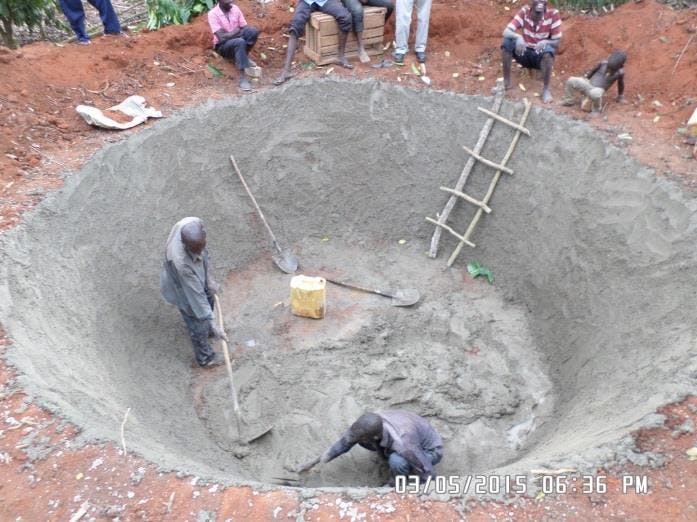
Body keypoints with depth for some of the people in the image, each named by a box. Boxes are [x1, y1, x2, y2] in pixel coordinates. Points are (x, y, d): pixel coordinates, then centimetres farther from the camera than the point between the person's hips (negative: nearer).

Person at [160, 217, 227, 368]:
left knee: (209, 300, 33)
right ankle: (205, 357, 47)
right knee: (198, 325, 18)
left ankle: (206, 328, 66)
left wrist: (209, 279, -4)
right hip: (183, 290, -6)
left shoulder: (193, 224, -31)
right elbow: (195, 296, -37)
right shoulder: (181, 263, -48)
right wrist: (213, 323, -32)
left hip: (198, 278, 6)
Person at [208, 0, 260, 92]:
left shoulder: (235, 9, -1)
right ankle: (243, 77, -36)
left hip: (239, 41, 5)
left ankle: (244, 57, -6)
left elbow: (245, 27, -1)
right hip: (223, 46, -5)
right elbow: (221, 37, -23)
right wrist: (237, 31, -15)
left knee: (253, 31, -23)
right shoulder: (213, 14, -16)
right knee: (240, 42, -38)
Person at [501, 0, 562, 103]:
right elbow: (506, 32, -18)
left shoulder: (553, 14, -14)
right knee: (507, 41, -24)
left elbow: (557, 42, -12)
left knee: (548, 50, -36)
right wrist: (518, 37, -38)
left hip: (542, 56, -2)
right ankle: (506, 82, -14)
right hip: (524, 53, 2)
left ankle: (546, 89, -21)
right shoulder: (524, 12, -10)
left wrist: (545, 42, -33)